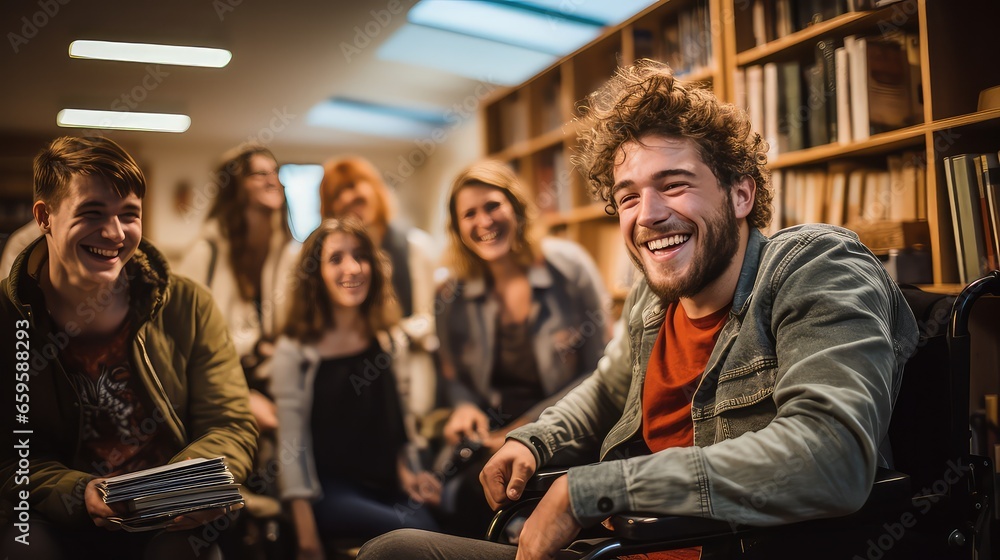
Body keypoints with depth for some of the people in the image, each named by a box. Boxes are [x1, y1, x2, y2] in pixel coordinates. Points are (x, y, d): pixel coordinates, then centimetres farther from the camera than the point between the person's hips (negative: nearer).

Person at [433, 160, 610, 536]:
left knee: (479, 484, -29)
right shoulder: (453, 294, 3)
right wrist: (464, 406, -8)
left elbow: (600, 373, -5)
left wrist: (529, 426, -14)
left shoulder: (569, 268, -6)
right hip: (492, 427, 3)